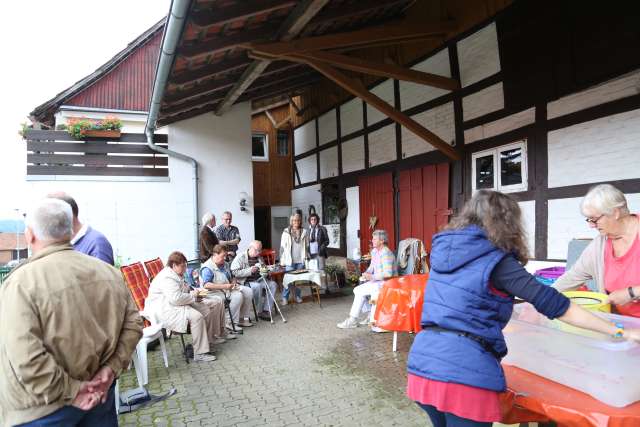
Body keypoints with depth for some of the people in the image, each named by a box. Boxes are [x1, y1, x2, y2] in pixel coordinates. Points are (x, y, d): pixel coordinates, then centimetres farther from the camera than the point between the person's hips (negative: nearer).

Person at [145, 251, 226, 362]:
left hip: (177, 304, 11)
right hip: (163, 309, -11)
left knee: (206, 310, -3)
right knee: (196, 316, -31)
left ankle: (207, 342, 5)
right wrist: (193, 295, -16)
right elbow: (175, 298, -31)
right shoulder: (167, 278, -20)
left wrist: (194, 293, 6)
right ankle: (199, 354, -24)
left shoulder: (177, 275, 14)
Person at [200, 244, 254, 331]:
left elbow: (231, 277, 25)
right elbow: (206, 285, -30)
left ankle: (242, 318, 5)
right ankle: (231, 323, -18)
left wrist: (233, 282, 0)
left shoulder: (225, 264, 11)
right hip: (217, 292, -9)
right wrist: (224, 286, -31)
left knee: (248, 291, -2)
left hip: (228, 288, 9)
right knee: (238, 295, -29)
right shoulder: (207, 268, -17)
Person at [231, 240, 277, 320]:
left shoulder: (259, 257, 14)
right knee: (257, 286, -34)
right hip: (245, 282, -7)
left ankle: (266, 310, -16)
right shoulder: (240, 257, -6)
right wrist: (249, 271, -24)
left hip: (258, 280, 7)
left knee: (272, 284, -15)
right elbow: (234, 272, -16)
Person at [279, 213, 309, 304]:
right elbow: (282, 247, 1)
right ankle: (285, 298, 6)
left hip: (301, 260, 2)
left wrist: (307, 258, 8)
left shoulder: (304, 232, 7)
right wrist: (282, 260, -2)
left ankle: (298, 296, 19)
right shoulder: (286, 232, 1)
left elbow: (307, 246, 12)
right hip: (289, 260, -2)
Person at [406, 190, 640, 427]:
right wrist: (620, 331, 3)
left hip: (423, 362, 6)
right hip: (463, 374, -6)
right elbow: (554, 304, -7)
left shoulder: (442, 248, 10)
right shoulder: (496, 260, -8)